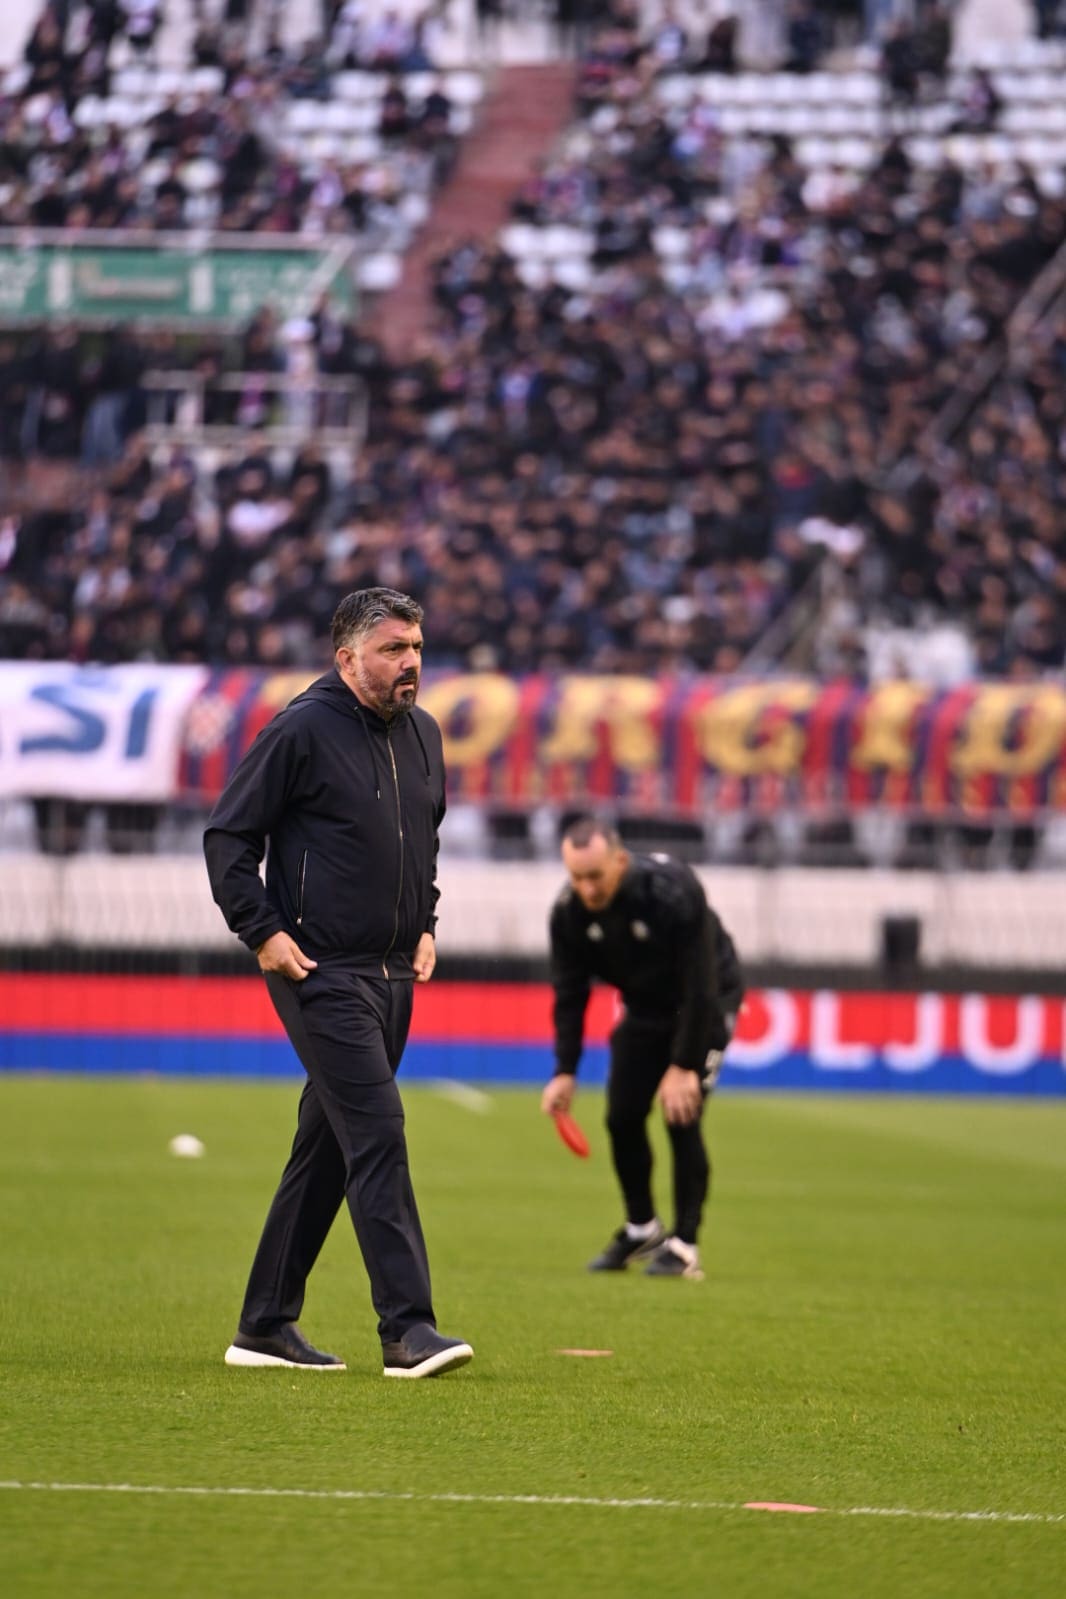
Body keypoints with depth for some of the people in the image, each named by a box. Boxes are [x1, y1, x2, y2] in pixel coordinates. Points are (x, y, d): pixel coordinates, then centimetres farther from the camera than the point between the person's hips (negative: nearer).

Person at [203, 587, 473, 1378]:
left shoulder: (424, 735, 12)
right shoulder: (303, 731, -10)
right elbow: (228, 834, -7)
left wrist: (425, 925, 17)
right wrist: (263, 931, -13)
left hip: (393, 976, 8)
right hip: (322, 974, -8)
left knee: (326, 1149, 11)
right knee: (377, 1131, -16)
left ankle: (266, 1326, 18)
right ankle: (408, 1330, -19)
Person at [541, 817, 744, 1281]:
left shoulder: (674, 892, -35)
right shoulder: (569, 912, -20)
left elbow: (699, 988, -30)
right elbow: (570, 994, -10)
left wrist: (684, 1066, -31)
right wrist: (565, 1072, -18)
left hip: (708, 1005, -5)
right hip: (644, 1009, 5)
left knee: (681, 1115, -16)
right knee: (622, 1116, -1)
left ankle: (683, 1246, -8)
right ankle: (641, 1229, 20)